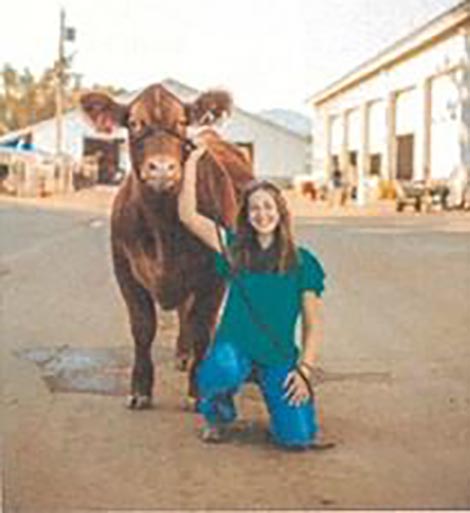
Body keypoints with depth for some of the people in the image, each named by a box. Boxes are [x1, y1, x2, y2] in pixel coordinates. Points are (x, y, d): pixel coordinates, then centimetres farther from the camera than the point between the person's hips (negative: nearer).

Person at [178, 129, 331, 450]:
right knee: (218, 377, -38)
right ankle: (218, 418, 1)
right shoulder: (235, 249, 5)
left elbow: (313, 324, 3)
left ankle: (279, 400, 22)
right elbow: (188, 216, -4)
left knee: (298, 438, -16)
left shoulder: (302, 262, 3)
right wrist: (192, 161, -4)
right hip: (234, 345, 0)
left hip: (280, 355, 0)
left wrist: (305, 370, -8)